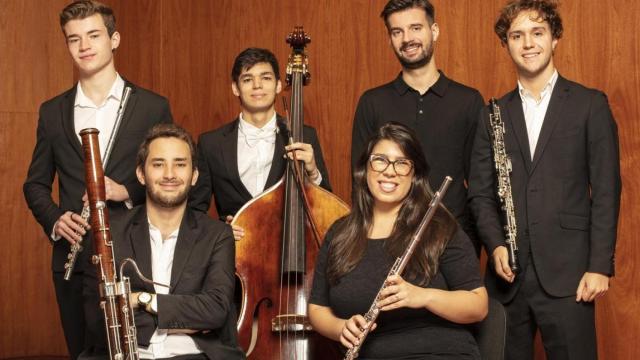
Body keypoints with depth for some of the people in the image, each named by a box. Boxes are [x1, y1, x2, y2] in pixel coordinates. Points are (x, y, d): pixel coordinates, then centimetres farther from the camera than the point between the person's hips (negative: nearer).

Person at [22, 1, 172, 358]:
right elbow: (36, 183, 15)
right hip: (73, 260, 3)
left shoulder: (153, 107, 1)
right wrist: (54, 219, -5)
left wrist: (128, 191, -14)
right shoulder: (53, 112, 9)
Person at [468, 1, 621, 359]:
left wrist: (600, 266, -8)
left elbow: (606, 191, -1)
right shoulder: (494, 114, 12)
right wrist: (495, 246, -6)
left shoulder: (590, 104, 2)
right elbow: (481, 191, 11)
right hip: (508, 275, 3)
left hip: (566, 275, -3)